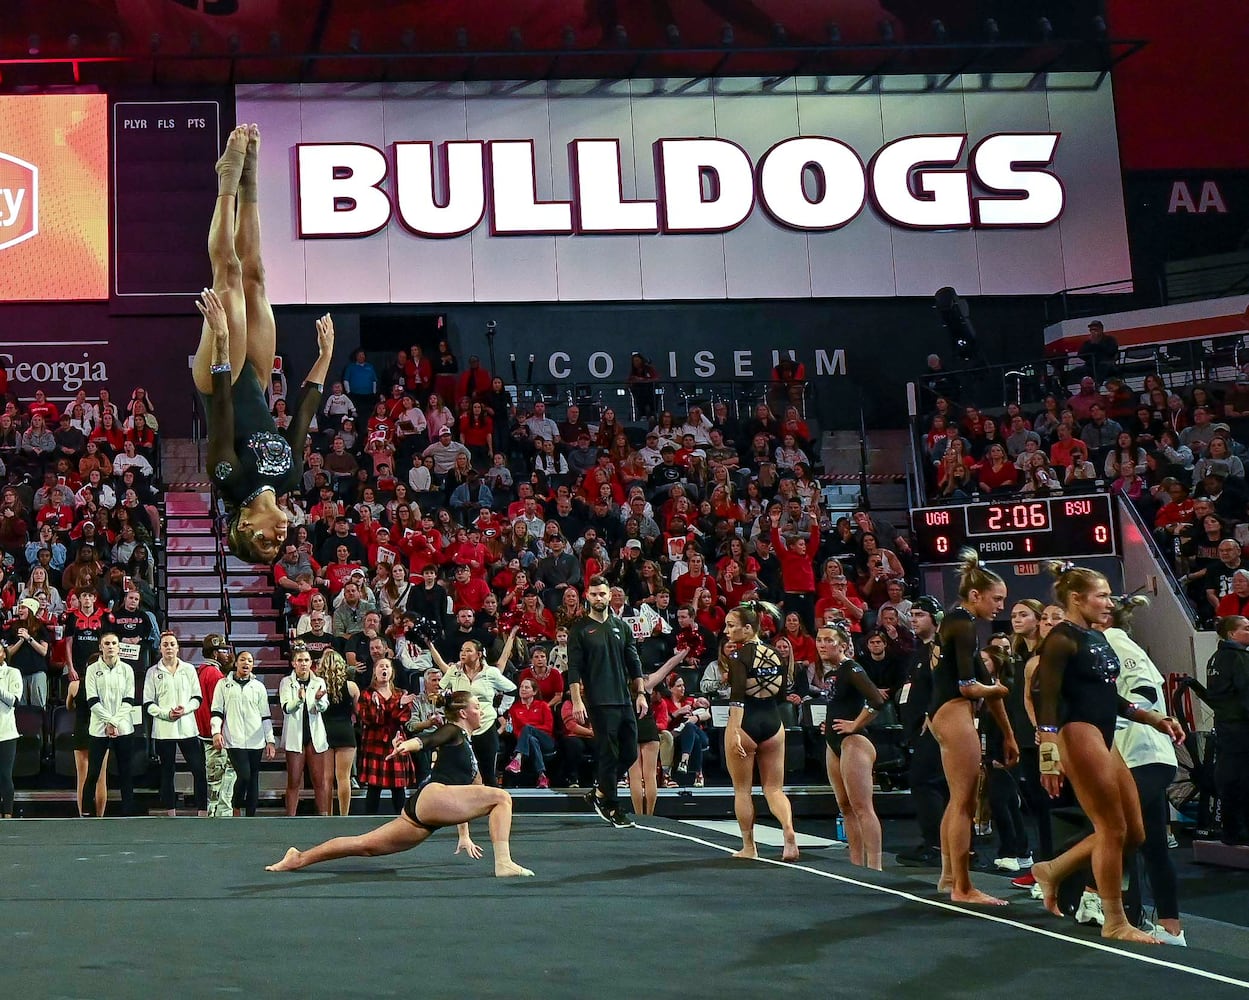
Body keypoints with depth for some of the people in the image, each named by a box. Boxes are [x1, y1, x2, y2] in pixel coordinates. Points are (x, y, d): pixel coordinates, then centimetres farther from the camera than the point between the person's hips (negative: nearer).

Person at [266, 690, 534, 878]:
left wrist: (464, 835, 38)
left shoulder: (466, 744, 30)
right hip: (431, 798, -9)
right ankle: (504, 864, -30)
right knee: (501, 797, -19)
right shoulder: (453, 731, 3)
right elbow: (430, 740, -20)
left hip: (421, 817, 9)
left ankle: (298, 858, 10)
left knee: (366, 846, 7)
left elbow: (462, 788, 35)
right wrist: (409, 745, -43)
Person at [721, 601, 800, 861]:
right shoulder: (774, 654, 7)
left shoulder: (739, 655, -11)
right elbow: (781, 694, 13)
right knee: (774, 788, 10)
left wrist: (734, 732, -26)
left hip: (745, 723, -5)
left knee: (742, 789, 9)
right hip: (772, 723, 5)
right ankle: (789, 830, -15)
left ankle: (749, 847, 14)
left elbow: (737, 696, -21)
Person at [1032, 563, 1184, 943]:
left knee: (1133, 832, 10)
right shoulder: (1062, 640, -10)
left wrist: (1156, 719, 20)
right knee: (1113, 829, -4)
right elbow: (1047, 702, -17)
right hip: (1078, 736, -10)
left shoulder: (1098, 638, 17)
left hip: (1103, 741, 10)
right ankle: (1115, 922, 8)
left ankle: (1052, 870, 22)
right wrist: (1049, 757, -23)